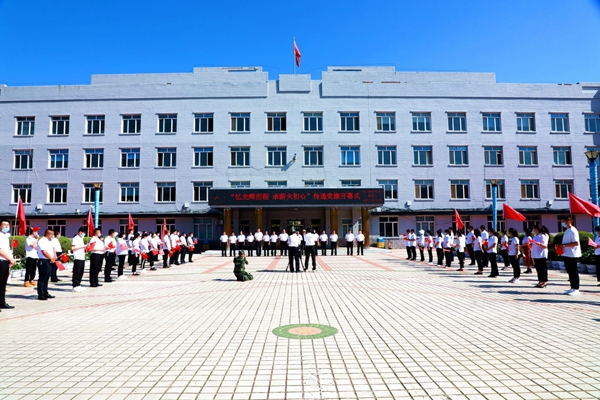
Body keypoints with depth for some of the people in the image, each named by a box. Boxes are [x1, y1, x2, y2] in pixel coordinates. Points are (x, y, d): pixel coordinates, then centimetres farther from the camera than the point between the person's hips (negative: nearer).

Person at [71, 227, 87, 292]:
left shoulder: (81, 239, 20)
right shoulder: (75, 239, -7)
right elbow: (72, 248, -15)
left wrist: (85, 247, 9)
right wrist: (82, 246, -16)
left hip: (82, 258, 9)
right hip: (77, 258, -9)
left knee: (81, 273, 10)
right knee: (76, 273, -5)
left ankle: (78, 285, 17)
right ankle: (75, 286, -2)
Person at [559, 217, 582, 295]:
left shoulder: (572, 231, -14)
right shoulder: (567, 231, 17)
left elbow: (576, 243, -21)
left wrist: (564, 245, -23)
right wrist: (561, 246, 10)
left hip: (572, 255, -10)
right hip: (566, 254, 10)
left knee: (574, 272, -3)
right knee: (570, 272, 12)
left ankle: (576, 289, 2)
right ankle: (572, 288, 19)